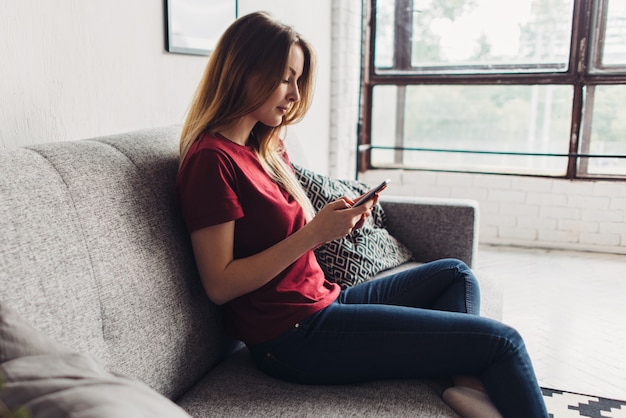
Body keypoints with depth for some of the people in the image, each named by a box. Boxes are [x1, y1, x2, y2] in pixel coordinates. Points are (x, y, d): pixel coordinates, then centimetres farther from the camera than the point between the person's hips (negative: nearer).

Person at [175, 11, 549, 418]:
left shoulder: (268, 148, 12)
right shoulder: (212, 158, -16)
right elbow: (220, 285, -19)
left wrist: (338, 219, -5)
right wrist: (314, 232, -20)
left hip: (321, 301, 10)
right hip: (295, 335, -10)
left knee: (454, 274, 19)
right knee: (501, 341, -8)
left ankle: (467, 378, -2)